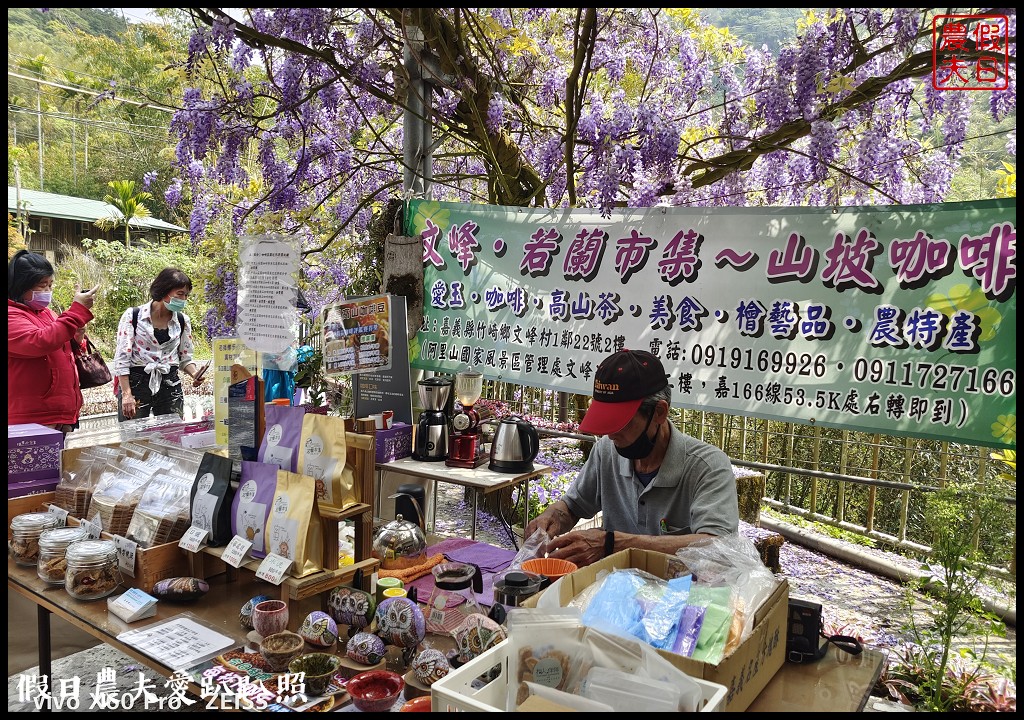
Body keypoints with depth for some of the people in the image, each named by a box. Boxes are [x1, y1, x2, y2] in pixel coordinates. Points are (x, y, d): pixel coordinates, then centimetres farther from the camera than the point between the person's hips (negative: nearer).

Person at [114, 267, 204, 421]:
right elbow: (122, 359, -6)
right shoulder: (132, 316, -4)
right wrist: (127, 394, -13)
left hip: (170, 385, 3)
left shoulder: (183, 321, 7)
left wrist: (195, 373, -9)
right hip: (135, 383, -3)